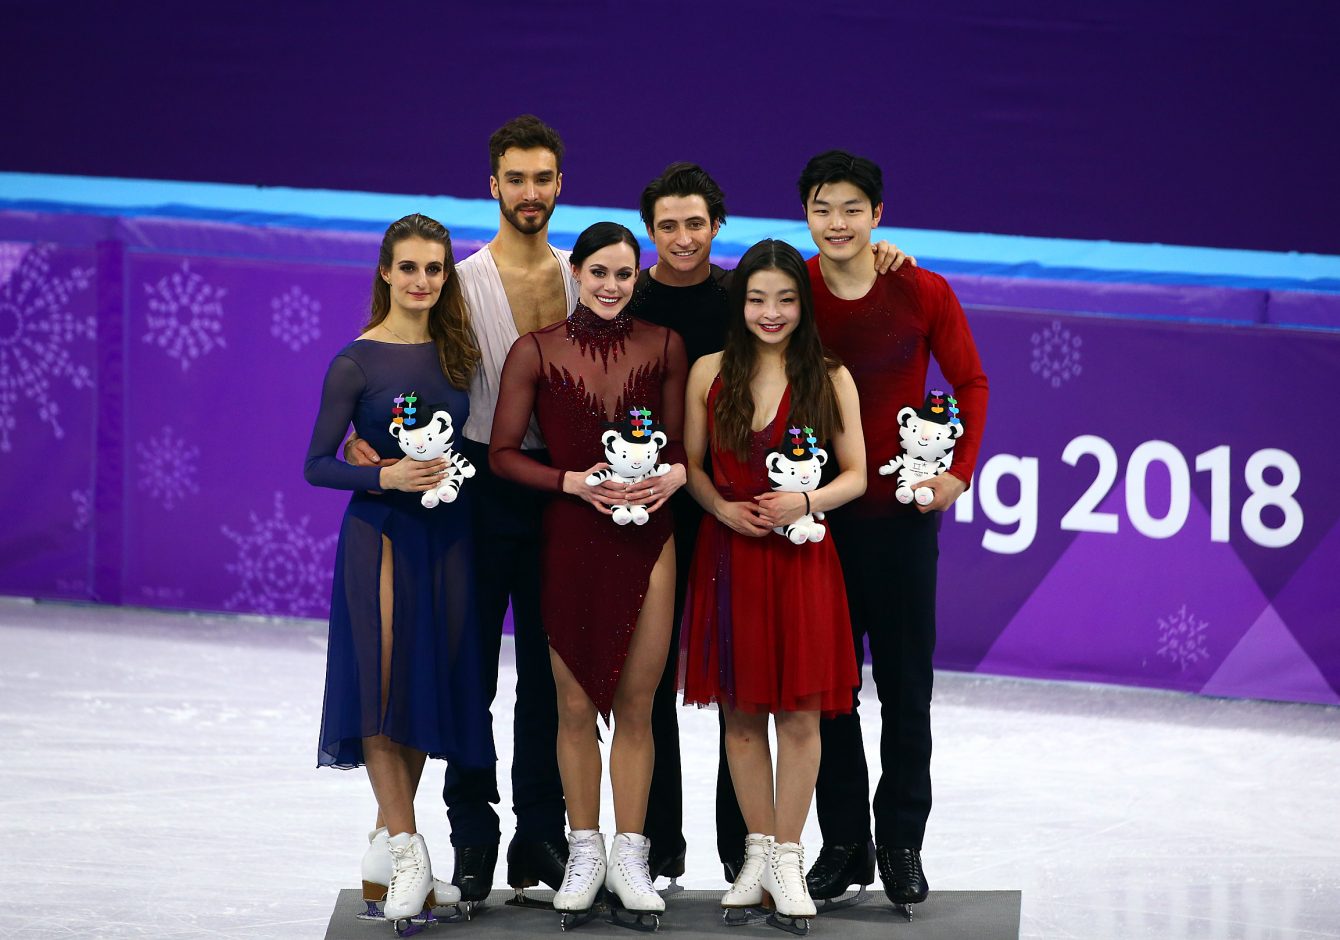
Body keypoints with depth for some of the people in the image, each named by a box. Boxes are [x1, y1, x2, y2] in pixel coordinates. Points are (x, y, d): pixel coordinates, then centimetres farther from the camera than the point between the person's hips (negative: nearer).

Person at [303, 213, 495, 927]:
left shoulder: (456, 354, 8)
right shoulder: (356, 363, -6)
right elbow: (317, 465, -6)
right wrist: (385, 476, -20)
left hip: (447, 536, 5)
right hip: (381, 534, -5)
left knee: (431, 683, 6)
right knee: (384, 684, -9)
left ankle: (387, 845, 15)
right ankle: (407, 852, -5)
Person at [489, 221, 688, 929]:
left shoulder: (663, 346, 5)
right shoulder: (537, 352, -2)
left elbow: (679, 441, 13)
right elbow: (503, 453, -1)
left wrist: (673, 474, -10)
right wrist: (577, 482, -14)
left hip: (647, 538, 1)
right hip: (570, 536, -1)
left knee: (635, 705, 3)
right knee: (576, 705, 4)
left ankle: (629, 855, 11)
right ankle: (585, 853, 15)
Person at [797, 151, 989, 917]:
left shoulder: (924, 294, -4)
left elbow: (970, 383, 5)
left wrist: (959, 469, -6)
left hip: (902, 510, 0)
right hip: (816, 514, 1)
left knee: (906, 684, 5)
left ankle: (902, 844, 14)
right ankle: (843, 842, 15)